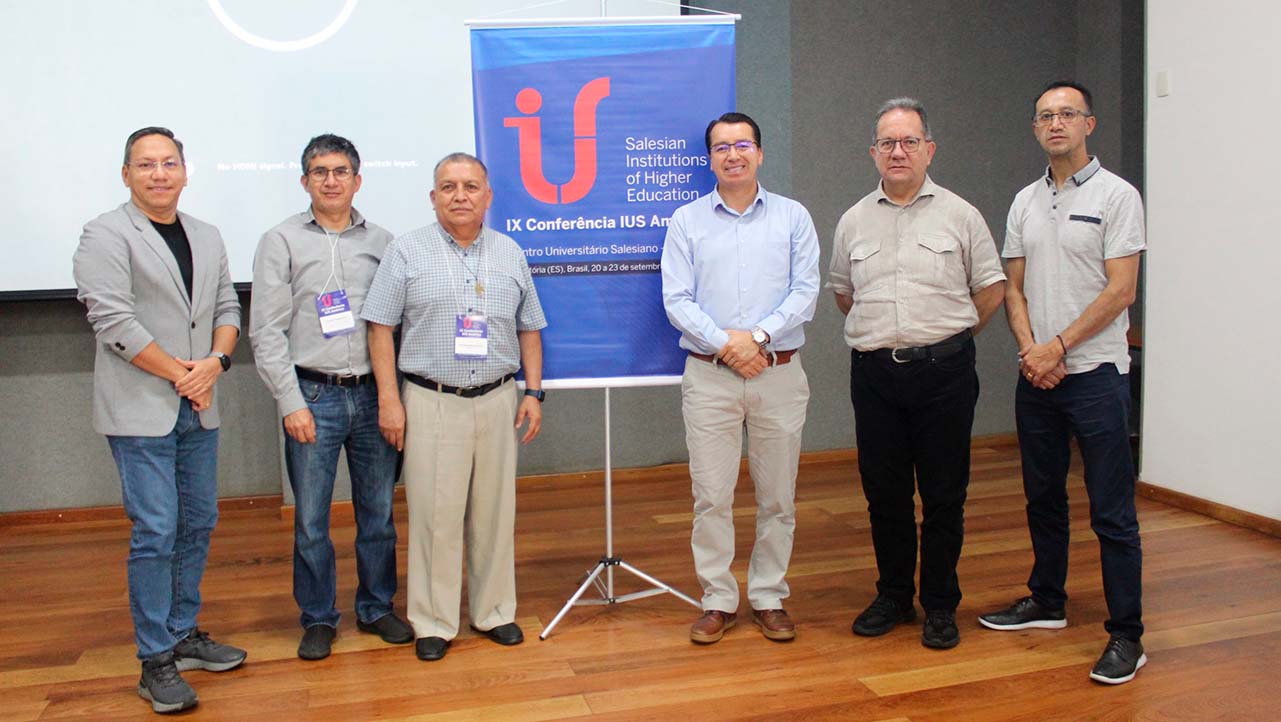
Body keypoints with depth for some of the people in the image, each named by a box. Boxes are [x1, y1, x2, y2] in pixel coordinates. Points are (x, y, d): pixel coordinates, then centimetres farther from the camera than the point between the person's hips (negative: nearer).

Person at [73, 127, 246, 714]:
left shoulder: (207, 238, 13)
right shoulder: (106, 236, -6)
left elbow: (227, 307, 12)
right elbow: (114, 320, -14)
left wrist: (216, 362, -6)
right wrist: (179, 373, -13)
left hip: (198, 409, 7)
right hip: (140, 411, -6)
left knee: (198, 524, 12)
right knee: (155, 532, -6)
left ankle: (183, 634, 26)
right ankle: (156, 662, 4)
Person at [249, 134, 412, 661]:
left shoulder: (381, 242, 9)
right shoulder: (281, 241, 2)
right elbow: (267, 331, -2)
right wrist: (291, 402, -9)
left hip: (373, 394, 2)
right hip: (313, 396, -2)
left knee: (378, 513, 10)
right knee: (310, 519, 5)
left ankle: (376, 608, 26)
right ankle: (318, 619, 21)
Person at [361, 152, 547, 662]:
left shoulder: (510, 254, 10)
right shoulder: (408, 252, 0)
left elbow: (529, 330, 14)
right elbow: (380, 328, -2)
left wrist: (533, 393, 6)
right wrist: (389, 400, -8)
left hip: (497, 401, 3)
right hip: (432, 404, -3)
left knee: (494, 510, 10)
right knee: (435, 514, 0)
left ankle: (494, 611, 24)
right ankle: (433, 622, 13)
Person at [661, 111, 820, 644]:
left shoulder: (793, 217, 7)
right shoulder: (687, 221, 6)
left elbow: (806, 292, -2)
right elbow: (676, 300, -2)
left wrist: (758, 336, -15)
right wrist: (725, 343, -14)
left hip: (779, 374, 1)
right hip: (709, 376, 0)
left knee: (778, 496, 7)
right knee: (711, 495, 2)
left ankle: (768, 598, 21)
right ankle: (718, 601, 15)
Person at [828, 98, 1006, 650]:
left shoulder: (959, 215, 2)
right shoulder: (854, 221, 9)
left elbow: (990, 289, 8)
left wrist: (948, 337, 8)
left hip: (942, 371, -2)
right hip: (874, 372, 3)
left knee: (944, 495, 4)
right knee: (884, 492, 9)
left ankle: (940, 605, 17)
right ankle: (893, 596, 24)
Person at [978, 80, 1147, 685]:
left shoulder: (1116, 195, -5)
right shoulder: (1025, 201, 12)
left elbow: (1120, 291, -11)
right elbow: (1013, 287, 11)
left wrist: (1058, 347, -14)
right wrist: (1029, 348, -5)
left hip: (1096, 372, -6)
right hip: (1037, 376, 6)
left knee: (1112, 514, -3)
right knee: (1043, 500, 16)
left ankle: (1126, 635, 5)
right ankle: (1047, 602, 30)